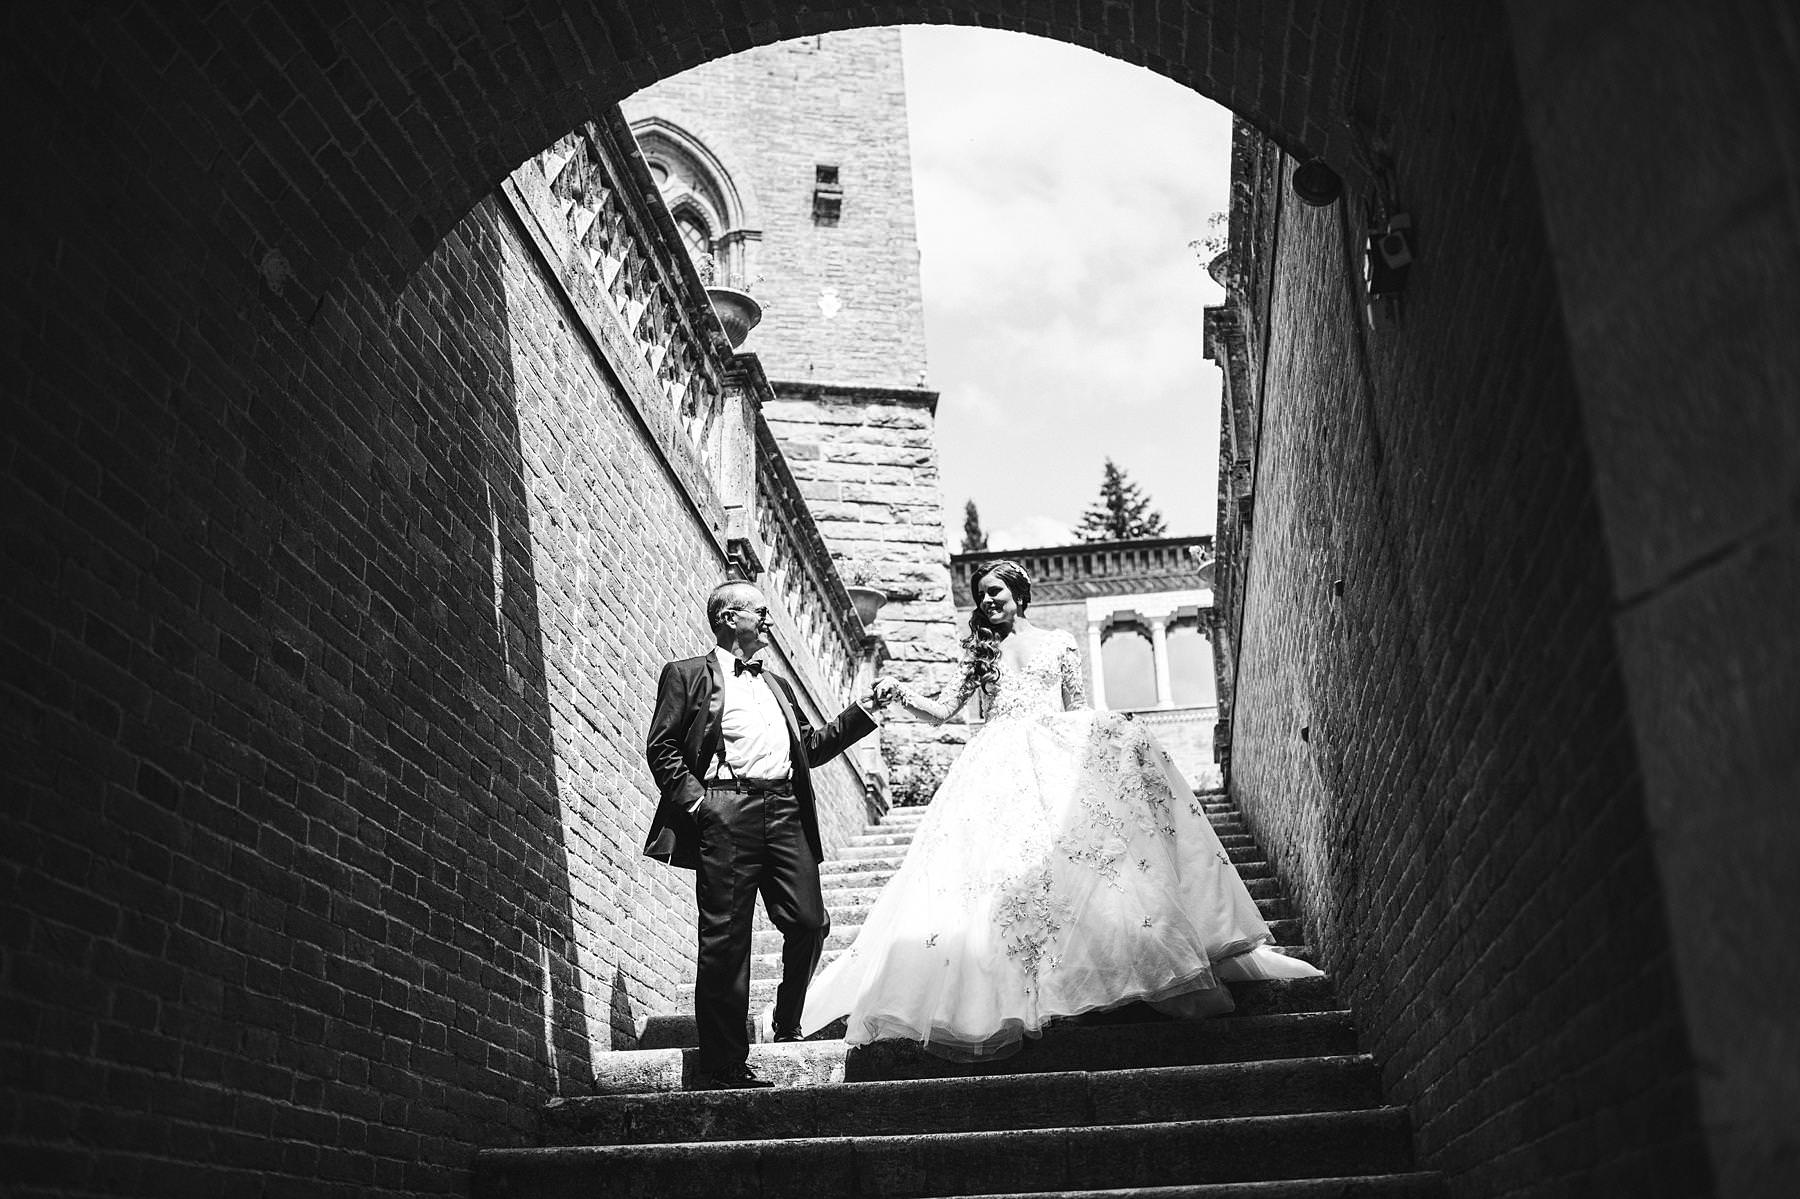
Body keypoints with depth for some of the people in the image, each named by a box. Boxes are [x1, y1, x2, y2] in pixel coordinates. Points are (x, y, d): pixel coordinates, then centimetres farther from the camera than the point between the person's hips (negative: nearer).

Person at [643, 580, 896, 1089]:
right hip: (726, 814, -5)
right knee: (725, 941, -4)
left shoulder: (776, 684, 27)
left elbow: (811, 746, 26)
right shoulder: (687, 676, 8)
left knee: (809, 923, -3)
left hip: (784, 813, 5)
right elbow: (661, 747, 1)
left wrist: (865, 709, 20)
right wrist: (694, 800, -11)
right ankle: (722, 1064, 3)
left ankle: (788, 1025, 21)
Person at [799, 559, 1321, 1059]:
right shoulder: (981, 649, 21)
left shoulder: (1059, 643, 19)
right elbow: (946, 711, 19)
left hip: (1055, 752, 0)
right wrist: (902, 695, 4)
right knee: (994, 857, -24)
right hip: (999, 761, 0)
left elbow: (1078, 711, 17)